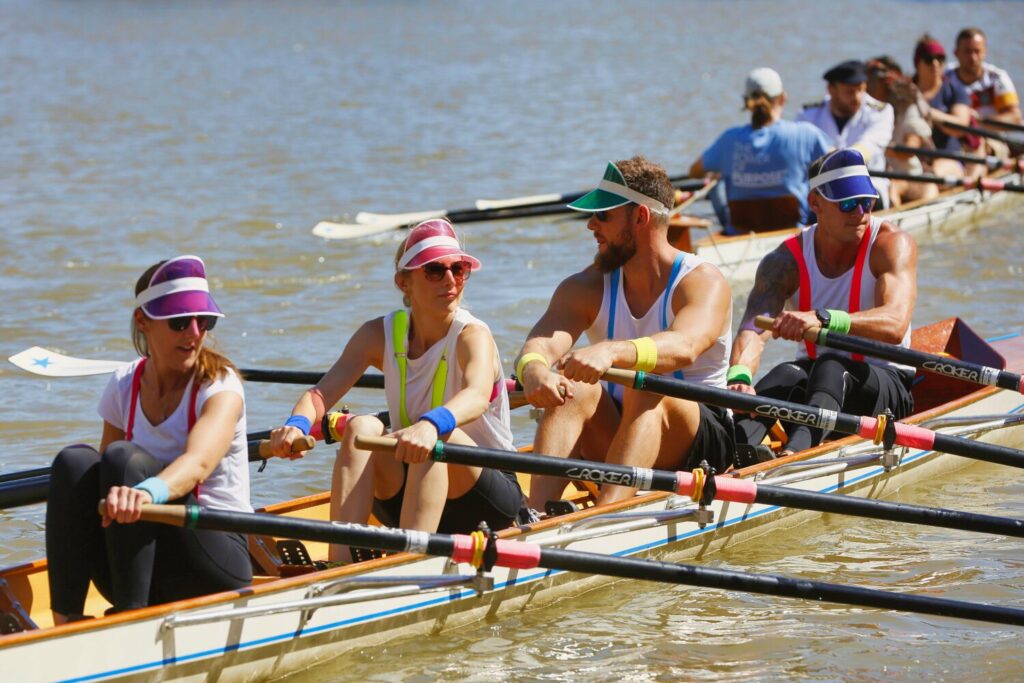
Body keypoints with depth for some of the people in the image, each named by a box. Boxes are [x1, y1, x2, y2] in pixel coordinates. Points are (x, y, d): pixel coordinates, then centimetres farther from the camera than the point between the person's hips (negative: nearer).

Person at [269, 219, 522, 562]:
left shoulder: (472, 335, -14)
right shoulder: (381, 335, -1)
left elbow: (477, 395, -37)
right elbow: (322, 392, -13)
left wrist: (431, 425, -59)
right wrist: (297, 424, -38)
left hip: (487, 499, -4)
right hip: (409, 498, 4)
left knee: (436, 437, -33)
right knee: (362, 426, -23)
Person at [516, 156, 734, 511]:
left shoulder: (703, 282, -11)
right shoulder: (587, 288, 3)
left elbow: (684, 347, -34)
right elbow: (542, 343, -17)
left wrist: (611, 352, -54)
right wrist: (533, 369, -43)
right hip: (615, 438, 4)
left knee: (647, 388, -34)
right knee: (574, 386, -26)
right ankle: (535, 515, -46)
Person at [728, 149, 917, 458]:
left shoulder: (892, 244, -11)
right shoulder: (787, 260, -5)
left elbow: (894, 325, -29)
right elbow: (754, 329, -22)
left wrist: (822, 319, -48)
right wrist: (739, 377, -47)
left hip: (887, 387, -3)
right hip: (815, 376, 3)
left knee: (831, 367, -36)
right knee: (786, 375, -33)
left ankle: (792, 456, -65)